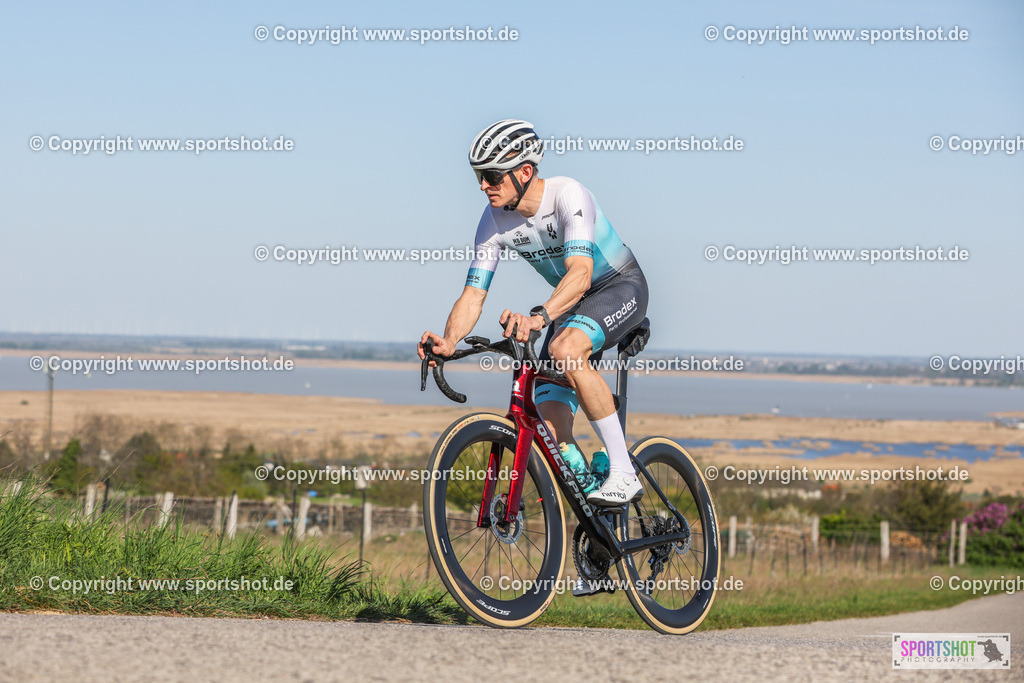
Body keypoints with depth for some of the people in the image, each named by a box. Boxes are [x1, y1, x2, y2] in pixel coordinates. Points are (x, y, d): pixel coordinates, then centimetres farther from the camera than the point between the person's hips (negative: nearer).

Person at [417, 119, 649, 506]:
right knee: (550, 428, -10)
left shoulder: (567, 195, -30)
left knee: (565, 350, -37)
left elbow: (580, 273, -43)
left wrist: (539, 317, -60)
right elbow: (473, 296, -13)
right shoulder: (495, 220, -12)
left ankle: (624, 475, -29)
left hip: (620, 286, -6)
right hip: (572, 304, 6)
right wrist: (449, 342, -33)